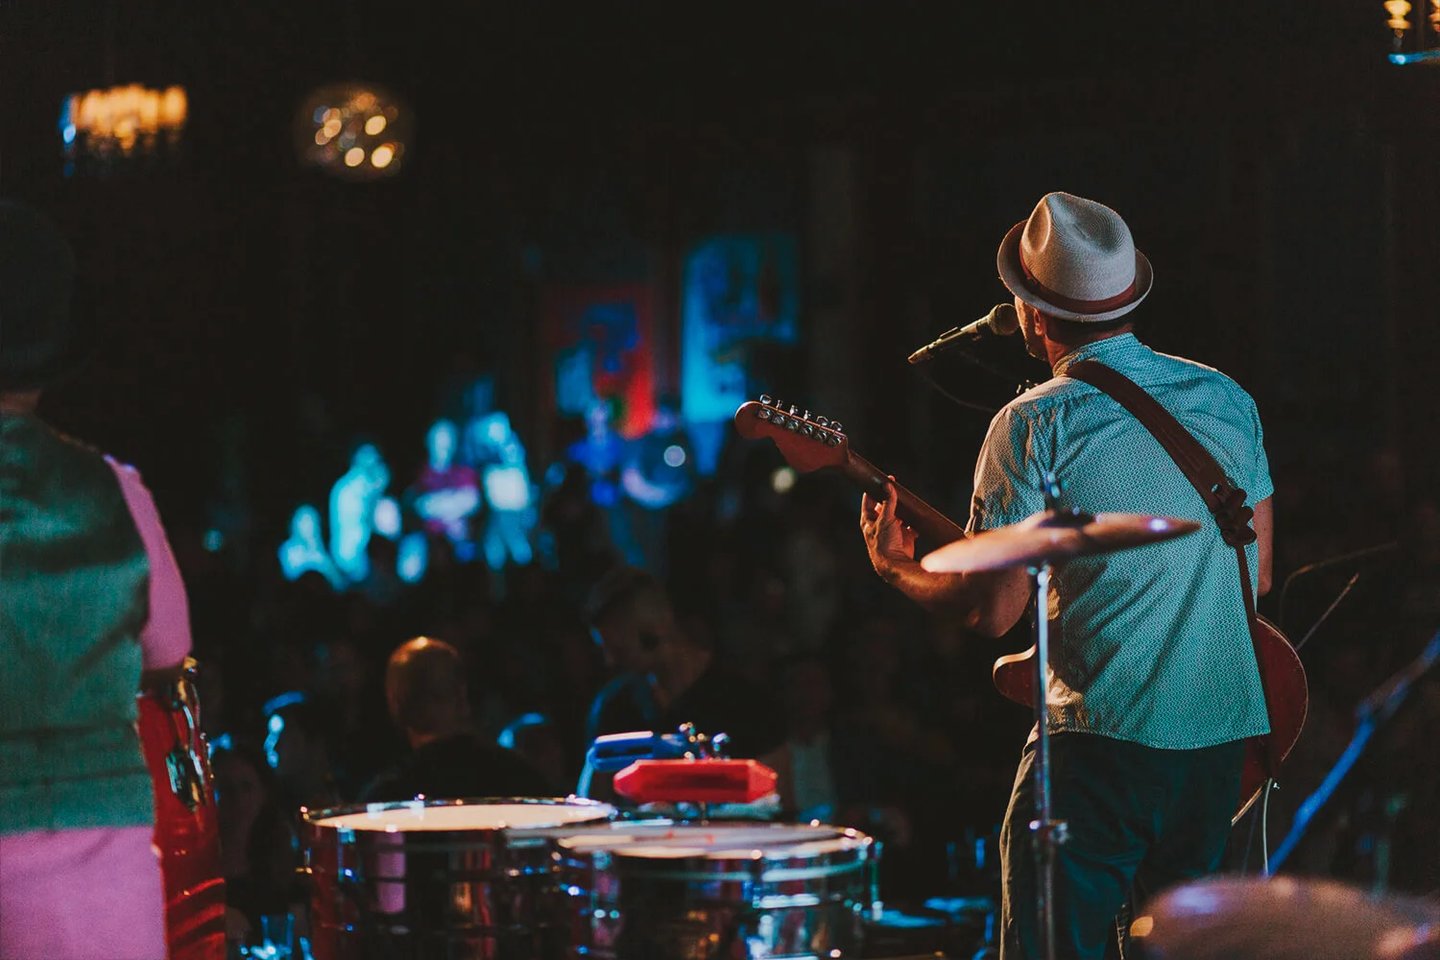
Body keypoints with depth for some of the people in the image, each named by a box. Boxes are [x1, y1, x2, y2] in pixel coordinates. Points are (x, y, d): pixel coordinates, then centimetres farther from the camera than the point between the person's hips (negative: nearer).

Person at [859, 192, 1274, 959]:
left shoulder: (1035, 424, -10)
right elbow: (1257, 573, 15)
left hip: (1104, 734, -6)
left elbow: (992, 610, -9)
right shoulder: (1227, 399, 8)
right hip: (1222, 727, 6)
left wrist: (895, 569, 8)